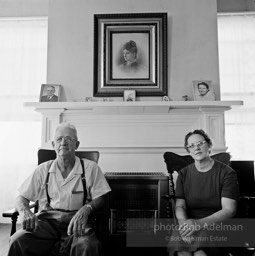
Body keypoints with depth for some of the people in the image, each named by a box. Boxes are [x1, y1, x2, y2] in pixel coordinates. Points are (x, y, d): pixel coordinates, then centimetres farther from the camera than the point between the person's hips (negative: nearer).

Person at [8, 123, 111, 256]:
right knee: (17, 240, -26)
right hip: (47, 219, 3)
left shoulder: (91, 168, 3)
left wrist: (86, 209, -21)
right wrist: (25, 212, -12)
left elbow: (99, 199, 1)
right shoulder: (43, 170, 10)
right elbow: (21, 198, 12)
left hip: (76, 220, -2)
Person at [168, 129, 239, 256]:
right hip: (190, 222, 2)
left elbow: (229, 210, -8)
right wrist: (184, 223, -19)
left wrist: (199, 223, -22)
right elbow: (180, 206, 4)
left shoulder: (227, 173, 0)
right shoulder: (184, 173, 9)